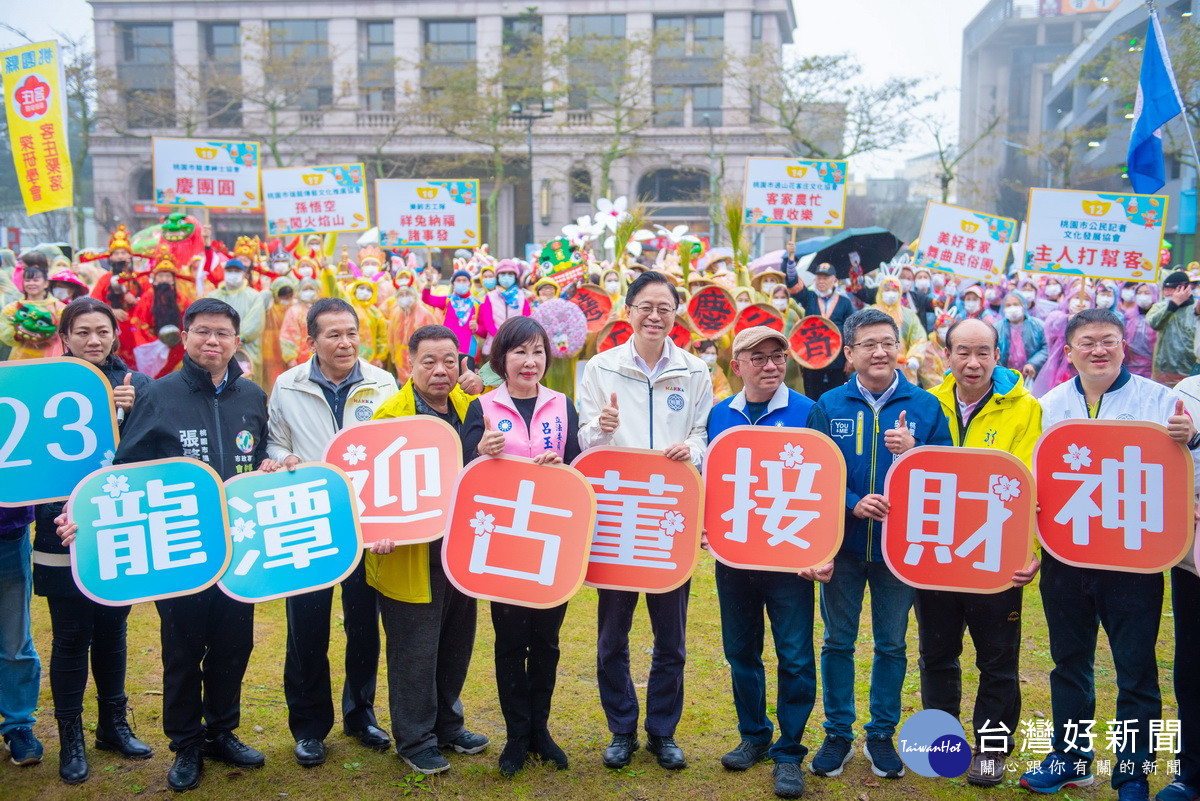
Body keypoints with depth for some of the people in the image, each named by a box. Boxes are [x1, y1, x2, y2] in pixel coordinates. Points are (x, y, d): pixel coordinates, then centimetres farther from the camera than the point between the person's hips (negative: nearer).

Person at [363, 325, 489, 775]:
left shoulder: (471, 409, 6)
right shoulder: (390, 416, -13)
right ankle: (414, 740, 23)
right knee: (414, 653, 5)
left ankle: (447, 725, 37)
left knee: (456, 645, 18)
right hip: (411, 558, -6)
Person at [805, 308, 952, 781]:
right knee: (838, 641, 9)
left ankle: (881, 736, 27)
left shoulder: (925, 407, 0)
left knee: (891, 645, 11)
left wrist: (913, 452, -19)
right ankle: (838, 734, 24)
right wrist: (853, 504, -19)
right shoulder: (828, 407, -1)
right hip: (843, 542, 0)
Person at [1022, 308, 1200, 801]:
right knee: (1069, 661, 15)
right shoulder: (1049, 405, 7)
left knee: (1136, 669, 4)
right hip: (1064, 554, 3)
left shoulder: (1160, 400, -1)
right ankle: (1069, 758, 32)